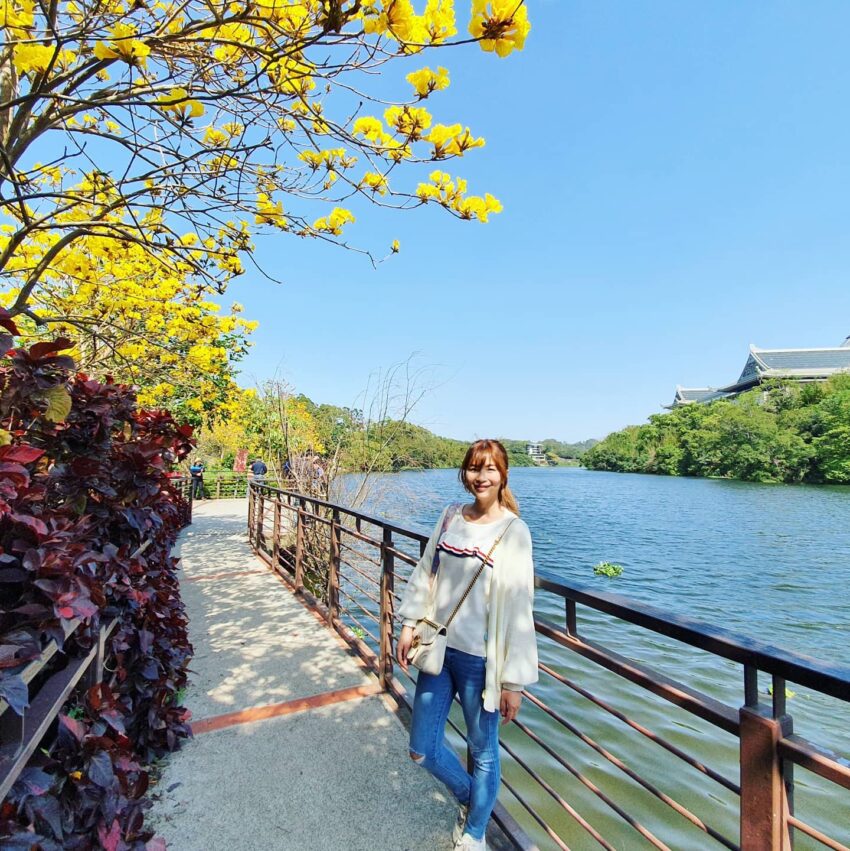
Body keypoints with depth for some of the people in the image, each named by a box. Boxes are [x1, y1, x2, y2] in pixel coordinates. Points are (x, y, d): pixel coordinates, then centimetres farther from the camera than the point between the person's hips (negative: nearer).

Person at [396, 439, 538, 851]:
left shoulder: (513, 531, -14)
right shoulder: (450, 517, 0)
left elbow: (518, 610, -13)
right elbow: (425, 573, 8)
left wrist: (514, 680, -11)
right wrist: (410, 625, 6)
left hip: (480, 658, -4)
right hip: (439, 648, 5)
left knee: (483, 750, 17)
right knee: (422, 749, 17)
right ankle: (468, 797, 47)